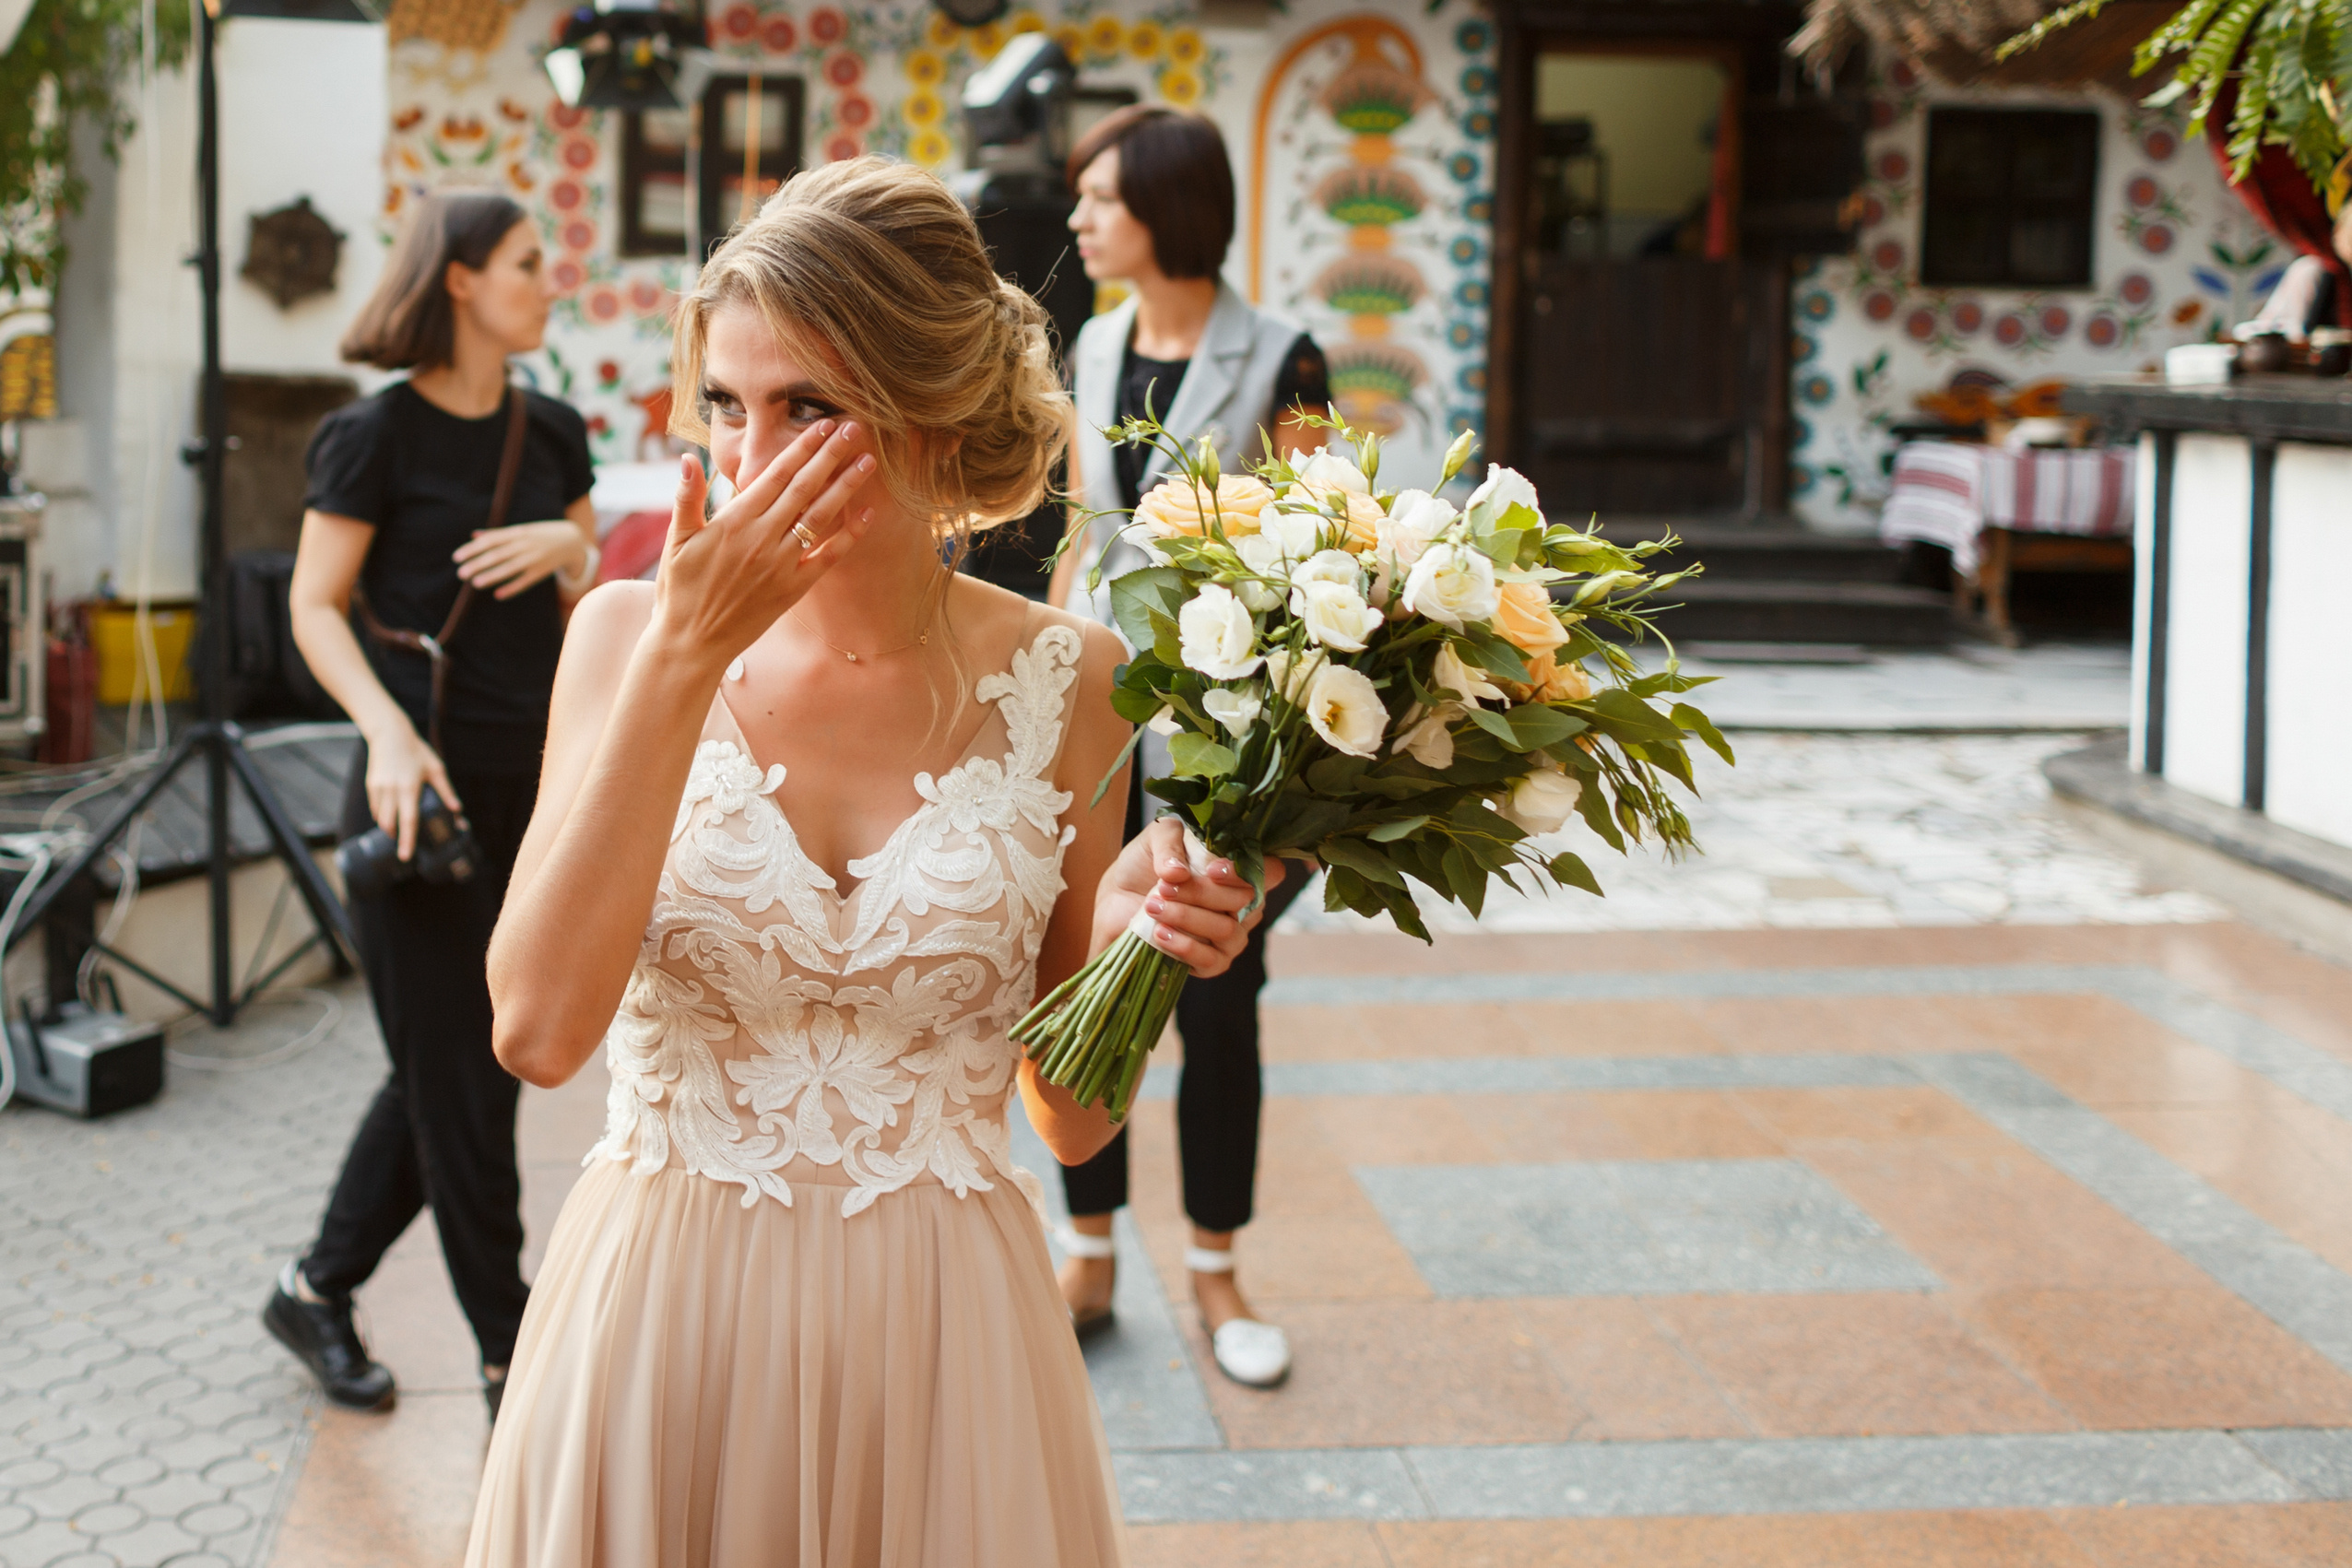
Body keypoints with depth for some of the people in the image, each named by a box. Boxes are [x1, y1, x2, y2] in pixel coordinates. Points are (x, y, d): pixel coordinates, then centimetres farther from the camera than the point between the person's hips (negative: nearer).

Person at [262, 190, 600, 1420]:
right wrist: (388, 732, -21)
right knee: (452, 1071, -1)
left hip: (531, 785, 7)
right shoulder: (379, 434, -7)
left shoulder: (550, 432, 10)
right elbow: (315, 606, -7)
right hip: (427, 779, -7)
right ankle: (509, 1353, 9)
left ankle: (318, 1290, 29)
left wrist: (570, 547, -7)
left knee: (463, 1064, 12)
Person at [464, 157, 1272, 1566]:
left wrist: (1121, 943, -18)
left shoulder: (1060, 680, -5)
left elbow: (1073, 1119, 2)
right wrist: (688, 653, -18)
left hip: (933, 1346, 0)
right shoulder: (631, 637, -5)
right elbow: (540, 1027, -18)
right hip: (661, 1328, 0)